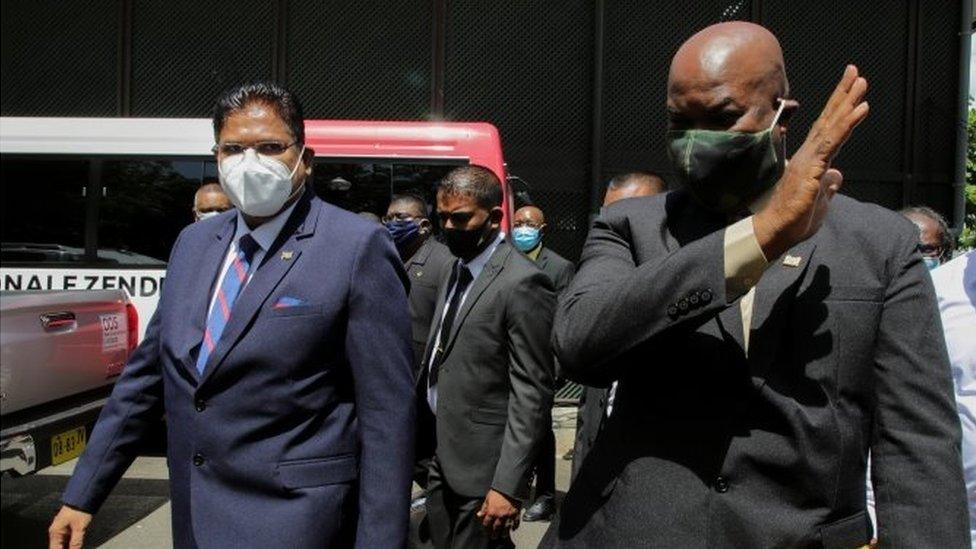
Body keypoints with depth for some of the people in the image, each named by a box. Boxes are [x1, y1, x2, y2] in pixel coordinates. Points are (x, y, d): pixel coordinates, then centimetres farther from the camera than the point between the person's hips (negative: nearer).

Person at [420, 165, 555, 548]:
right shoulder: (457, 270, 8)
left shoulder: (522, 283, -19)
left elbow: (532, 394, -20)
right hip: (443, 458, 8)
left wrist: (509, 486, -21)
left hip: (482, 468, -8)